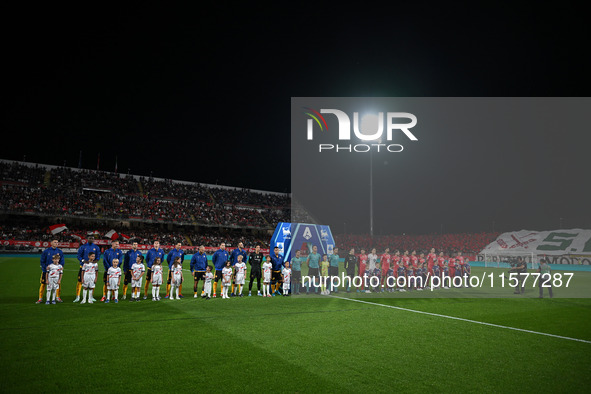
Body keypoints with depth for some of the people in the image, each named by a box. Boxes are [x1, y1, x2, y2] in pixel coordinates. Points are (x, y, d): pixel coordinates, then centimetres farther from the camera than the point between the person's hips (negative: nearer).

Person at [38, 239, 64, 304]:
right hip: (46, 271, -2)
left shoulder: (60, 252, 3)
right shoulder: (46, 251, -2)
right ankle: (40, 298, 10)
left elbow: (62, 261, 7)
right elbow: (42, 261, 2)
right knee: (43, 284, -1)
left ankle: (57, 297, 19)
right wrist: (45, 268, -8)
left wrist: (61, 267, -8)